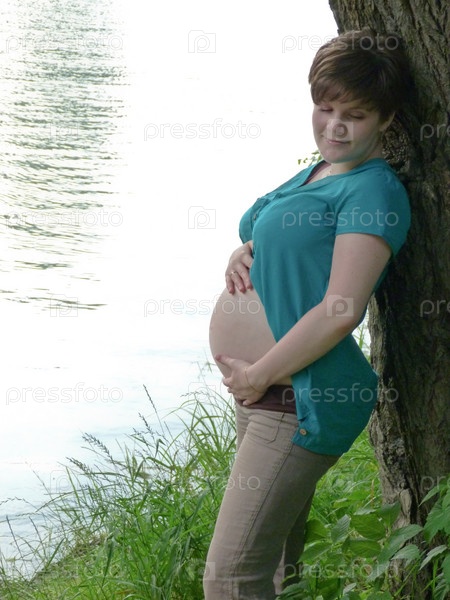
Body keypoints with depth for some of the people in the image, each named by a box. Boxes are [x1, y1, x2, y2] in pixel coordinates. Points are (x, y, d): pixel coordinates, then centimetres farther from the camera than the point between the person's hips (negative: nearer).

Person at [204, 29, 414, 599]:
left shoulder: (373, 189, -14)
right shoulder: (316, 173, 14)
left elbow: (339, 313, -22)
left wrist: (258, 376, -15)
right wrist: (244, 253, 6)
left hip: (300, 402, -10)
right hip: (265, 394, 10)